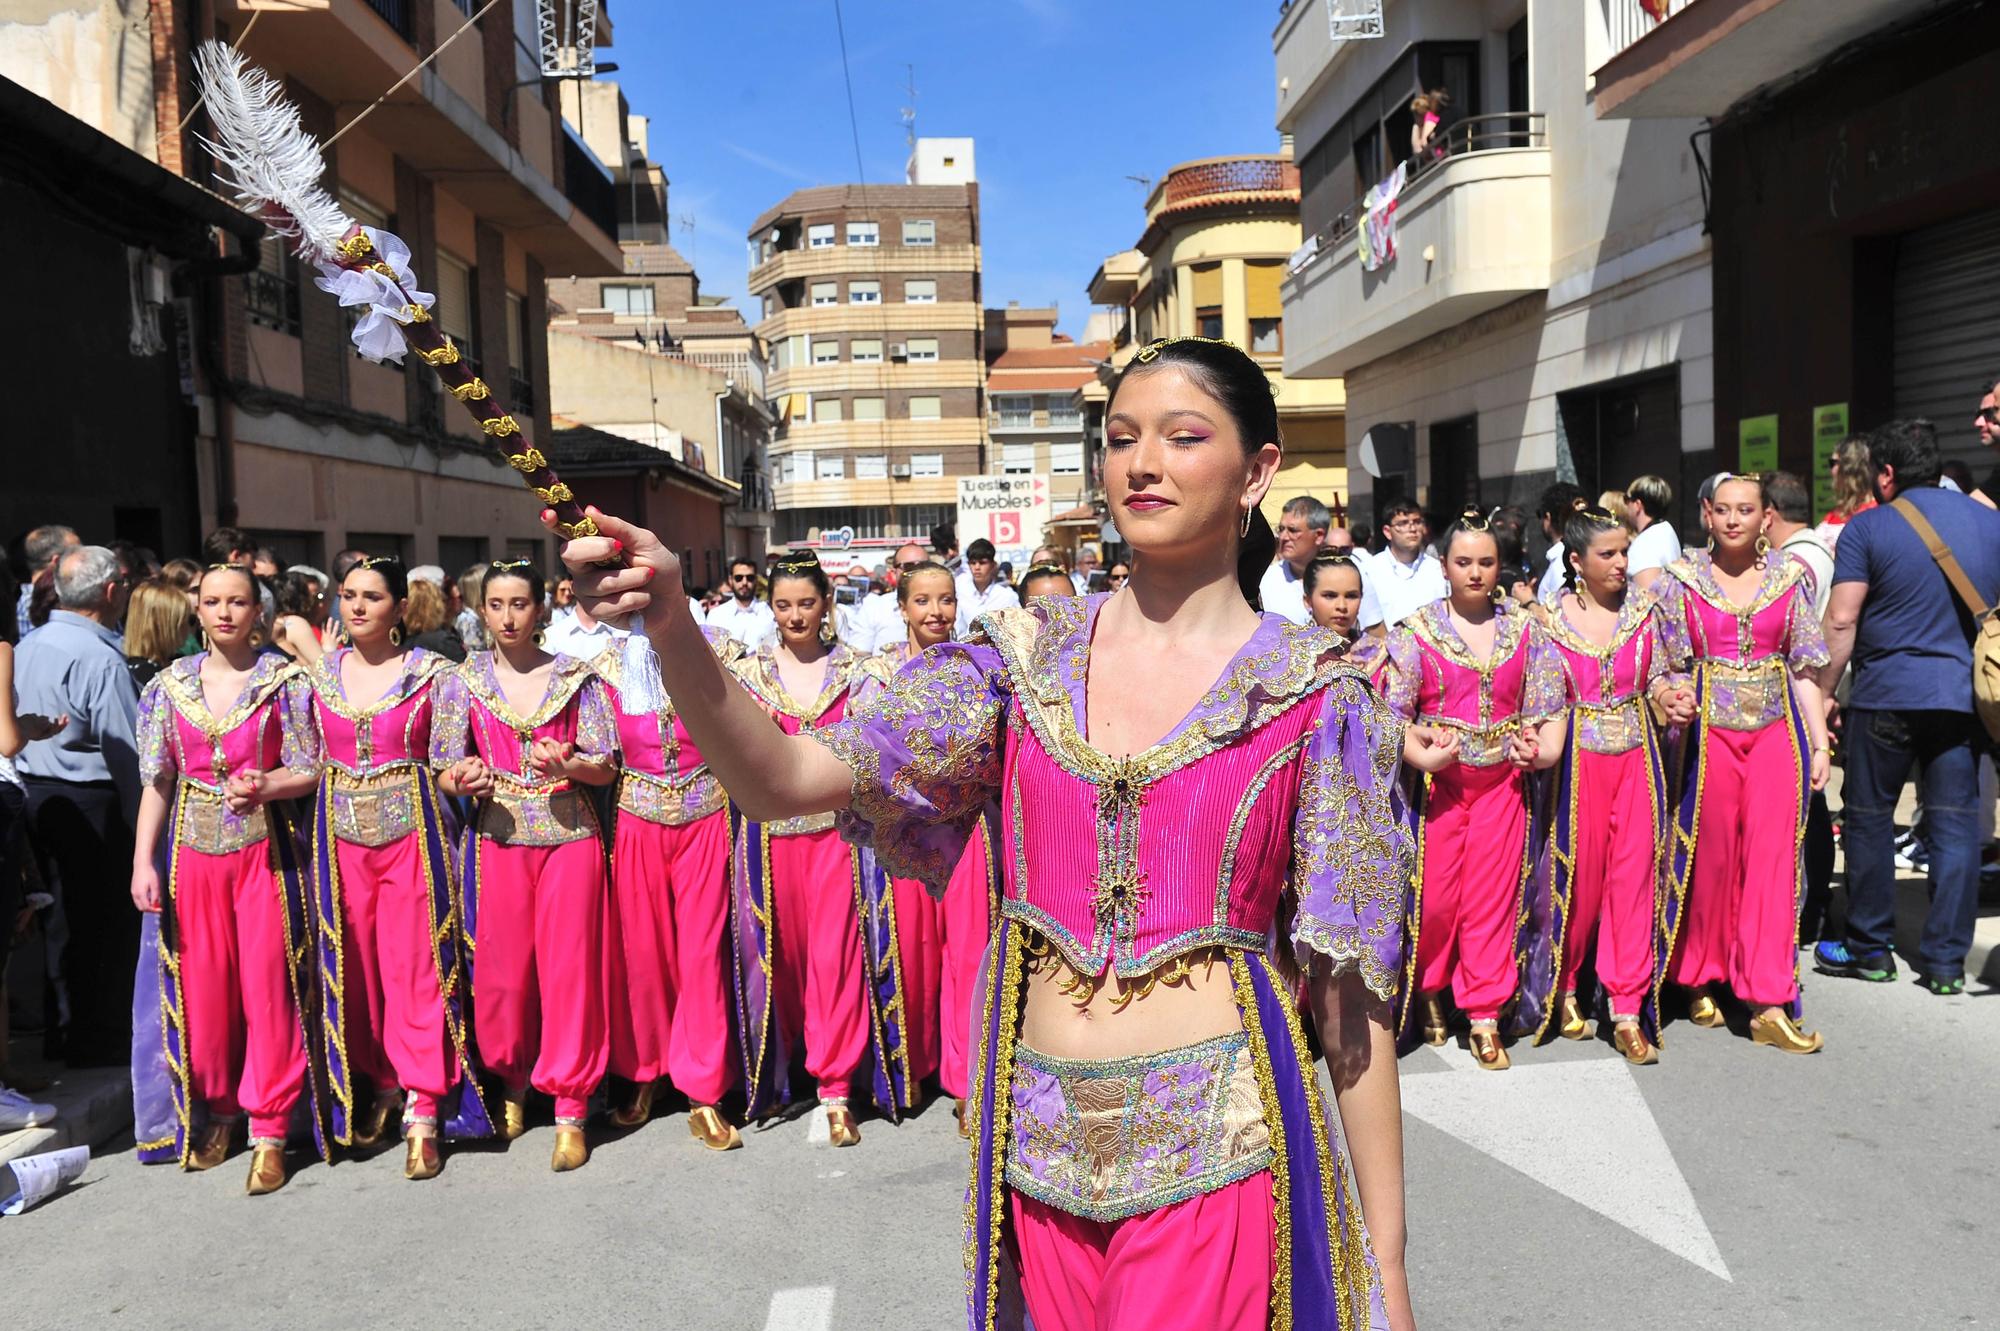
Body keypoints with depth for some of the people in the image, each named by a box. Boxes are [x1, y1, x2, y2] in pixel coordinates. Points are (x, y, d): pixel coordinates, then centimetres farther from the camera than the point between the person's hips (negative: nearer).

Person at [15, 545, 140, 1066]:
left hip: (37, 799, 9)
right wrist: (143, 822, -13)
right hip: (90, 805, -9)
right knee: (108, 921, 3)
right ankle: (100, 1039, 12)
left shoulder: (28, 646, 8)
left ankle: (67, 1028, 29)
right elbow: (123, 749, -19)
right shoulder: (100, 657, -19)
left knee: (66, 918, 18)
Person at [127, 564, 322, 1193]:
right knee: (201, 987, 7)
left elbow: (309, 771, -2)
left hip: (264, 849, -3)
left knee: (268, 986, -2)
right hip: (193, 850, 3)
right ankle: (214, 1111, 28)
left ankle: (269, 1131, 9)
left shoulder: (285, 681, -2)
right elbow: (157, 782, 7)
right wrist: (143, 863, 1)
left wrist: (266, 785, -22)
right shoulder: (171, 685, 7)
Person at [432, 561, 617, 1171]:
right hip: (498, 838, 1)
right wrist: (464, 780, -16)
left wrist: (566, 765, -17)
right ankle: (511, 1085, 30)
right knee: (501, 970, 5)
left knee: (570, 968, 0)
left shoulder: (575, 676, 3)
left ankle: (570, 1109, 12)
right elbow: (444, 772, 6)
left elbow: (605, 768, 3)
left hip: (569, 838, -1)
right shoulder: (463, 682, 5)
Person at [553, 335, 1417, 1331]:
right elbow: (782, 782, -10)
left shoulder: (1313, 691, -4)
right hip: (1040, 1142, 3)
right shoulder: (1027, 656, 1)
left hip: (1215, 1147, -2)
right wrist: (670, 623, -27)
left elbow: (1348, 989, -2)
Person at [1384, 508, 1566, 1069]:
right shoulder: (1416, 631, -2)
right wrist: (1420, 754, -21)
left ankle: (1485, 1017, 13)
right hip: (1438, 782, -2)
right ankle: (1429, 993, 26)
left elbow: (1547, 702, 6)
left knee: (1493, 895, 3)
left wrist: (1545, 748, -12)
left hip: (1503, 780, 2)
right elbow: (1392, 710, -7)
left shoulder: (1525, 629, 6)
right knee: (1434, 895, 1)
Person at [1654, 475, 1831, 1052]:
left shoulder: (1788, 577, 6)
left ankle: (1769, 1006, 3)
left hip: (1777, 731, 2)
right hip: (1708, 731, -1)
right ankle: (1700, 981, 22)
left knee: (1773, 860, -1)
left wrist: (1820, 743, 6)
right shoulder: (1681, 579, 2)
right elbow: (1666, 668, 3)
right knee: (1708, 857, 5)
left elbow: (1803, 668, 9)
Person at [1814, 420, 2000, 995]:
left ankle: (1870, 948, 16)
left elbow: (1841, 620, -11)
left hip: (1886, 695, -4)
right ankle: (1946, 960, 11)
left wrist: (1820, 692, -4)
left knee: (1869, 817, 9)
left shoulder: (1868, 527, -6)